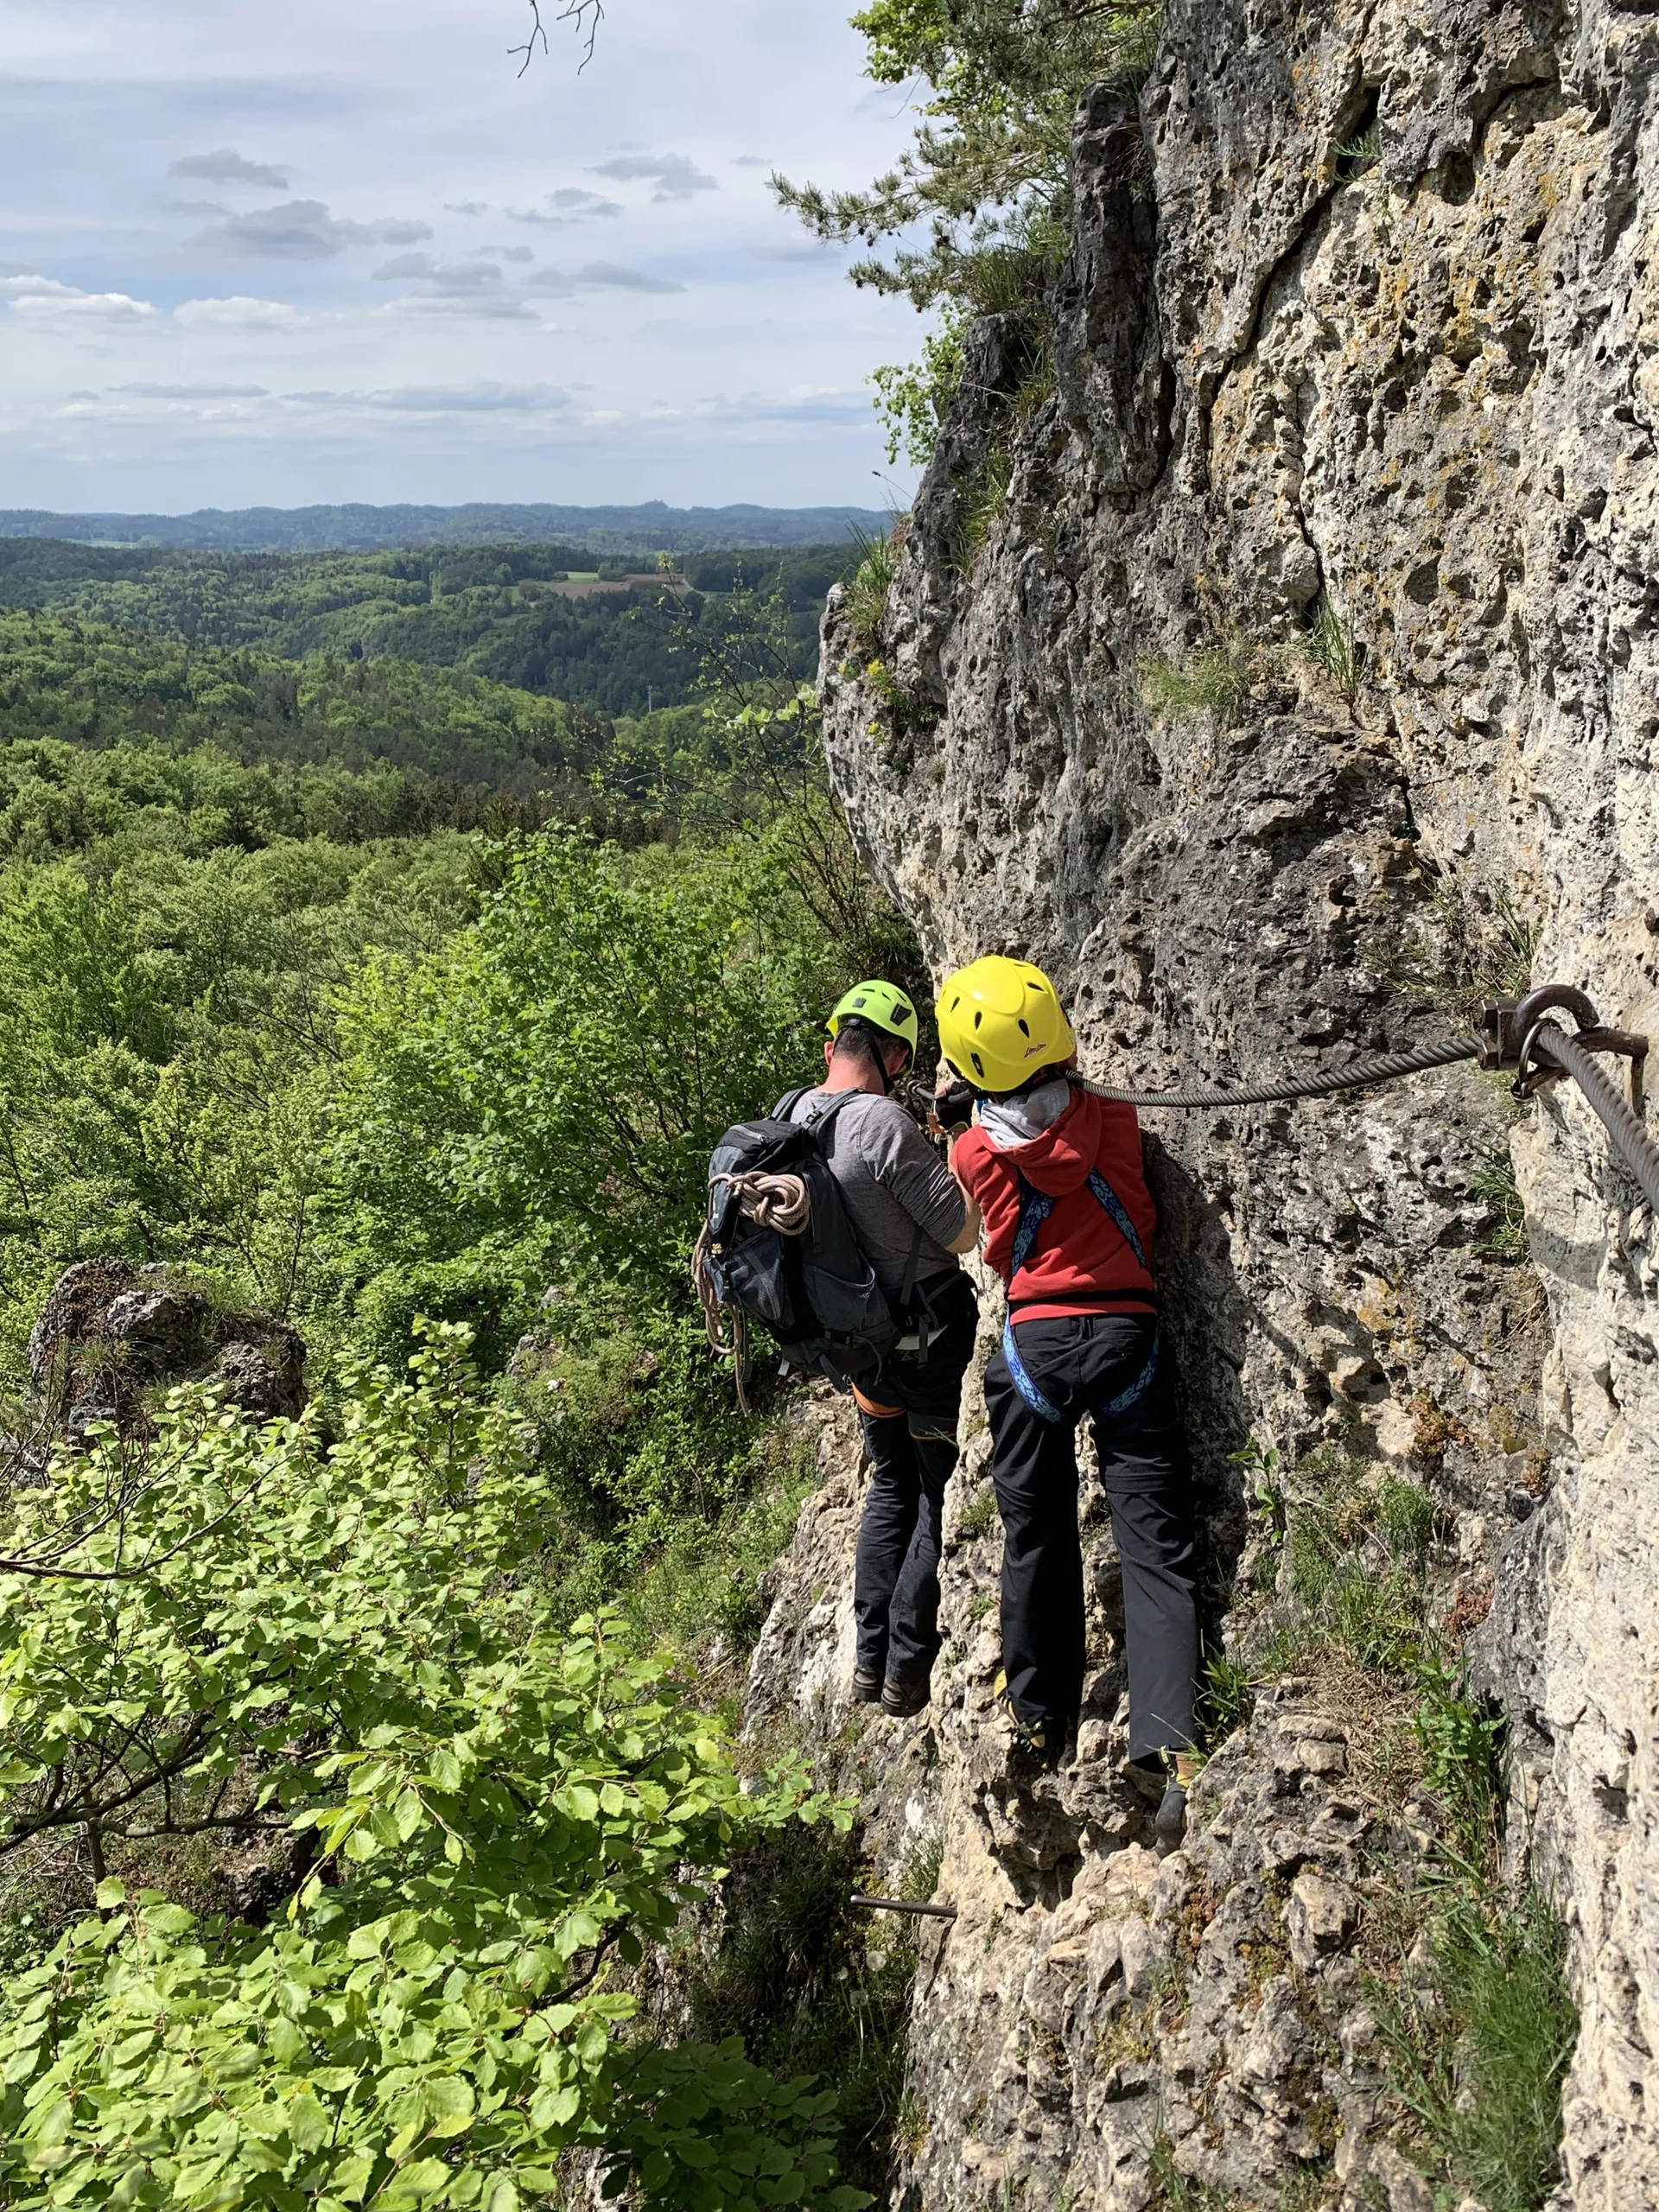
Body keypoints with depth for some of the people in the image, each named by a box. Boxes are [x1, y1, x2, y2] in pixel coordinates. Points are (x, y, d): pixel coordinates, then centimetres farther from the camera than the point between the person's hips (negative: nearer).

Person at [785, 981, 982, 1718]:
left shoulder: (789, 1116, 0)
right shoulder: (883, 1123, -24)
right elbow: (964, 1234, -20)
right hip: (932, 1333, -7)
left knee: (892, 1485, 22)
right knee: (946, 1491, 8)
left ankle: (871, 1658, 25)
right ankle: (909, 1669, 10)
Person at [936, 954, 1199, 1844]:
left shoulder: (973, 1154, -4)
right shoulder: (1114, 1120, -4)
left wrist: (957, 1111, 22)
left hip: (1035, 1341, 1)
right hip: (1126, 1336, 0)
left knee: (1035, 1535, 16)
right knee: (1154, 1540, -1)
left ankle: (1039, 1713, 30)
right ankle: (1162, 1743, -12)